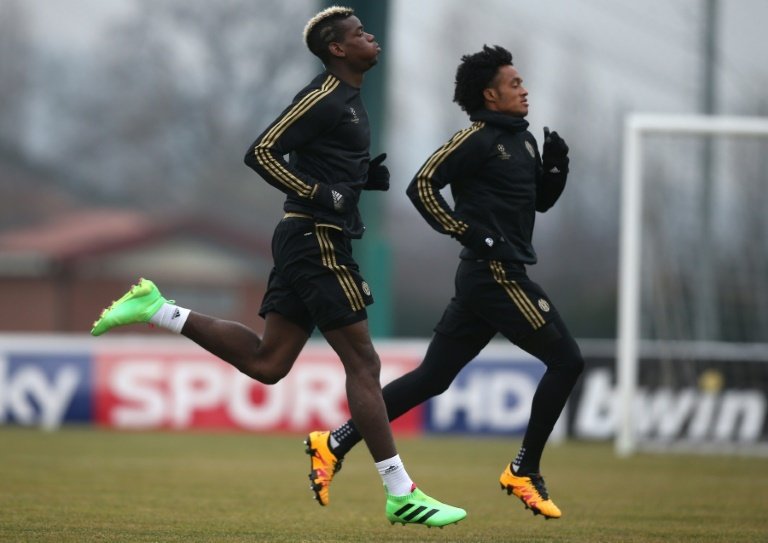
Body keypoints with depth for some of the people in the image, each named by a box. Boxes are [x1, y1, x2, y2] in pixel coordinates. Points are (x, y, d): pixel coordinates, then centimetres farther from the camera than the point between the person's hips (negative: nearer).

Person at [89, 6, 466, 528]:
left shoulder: (348, 99, 18)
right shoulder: (324, 98, -12)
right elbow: (262, 152, -17)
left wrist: (368, 177, 10)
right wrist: (319, 193, -20)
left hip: (303, 241, 10)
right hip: (318, 241, -10)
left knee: (266, 362, 11)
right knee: (362, 362, -7)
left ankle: (155, 309, 12)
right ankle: (402, 495, -5)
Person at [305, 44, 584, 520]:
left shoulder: (522, 139, 17)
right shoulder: (478, 138, -10)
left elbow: (541, 200, 26)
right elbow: (422, 185, -16)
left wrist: (555, 165, 6)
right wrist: (471, 234, -18)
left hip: (484, 279, 9)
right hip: (496, 274, -9)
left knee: (431, 378, 8)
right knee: (566, 359, -6)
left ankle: (336, 443, 8)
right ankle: (524, 472, 0)